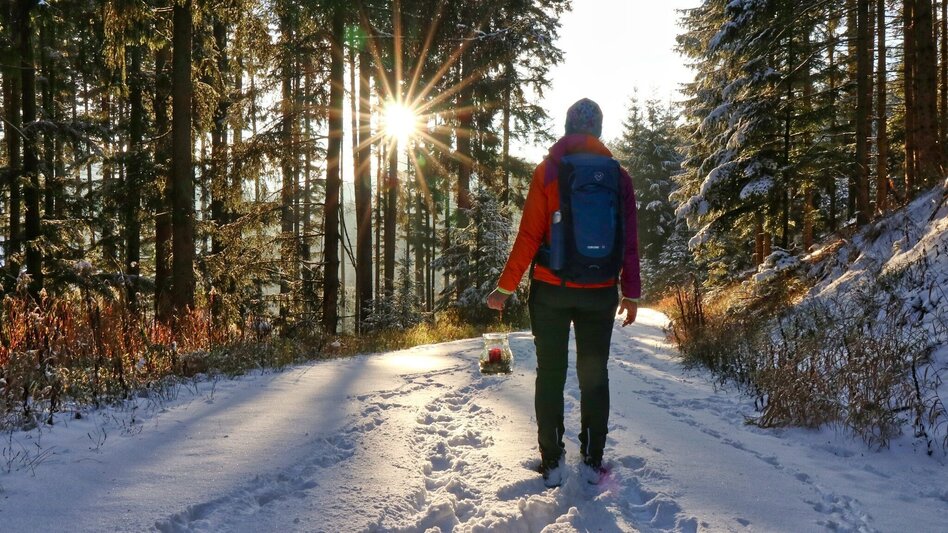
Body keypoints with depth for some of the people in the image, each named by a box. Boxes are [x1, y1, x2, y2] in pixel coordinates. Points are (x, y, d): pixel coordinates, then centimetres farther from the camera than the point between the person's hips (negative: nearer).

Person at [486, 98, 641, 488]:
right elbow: (629, 240, 3)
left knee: (550, 375, 7)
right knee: (594, 376, 11)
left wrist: (505, 286, -4)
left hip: (550, 291, -2)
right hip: (600, 294, 2)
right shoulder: (617, 175, 2)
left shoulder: (548, 171, -4)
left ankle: (552, 463, 10)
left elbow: (529, 236, -9)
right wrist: (631, 294, 10)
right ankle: (593, 461, 16)